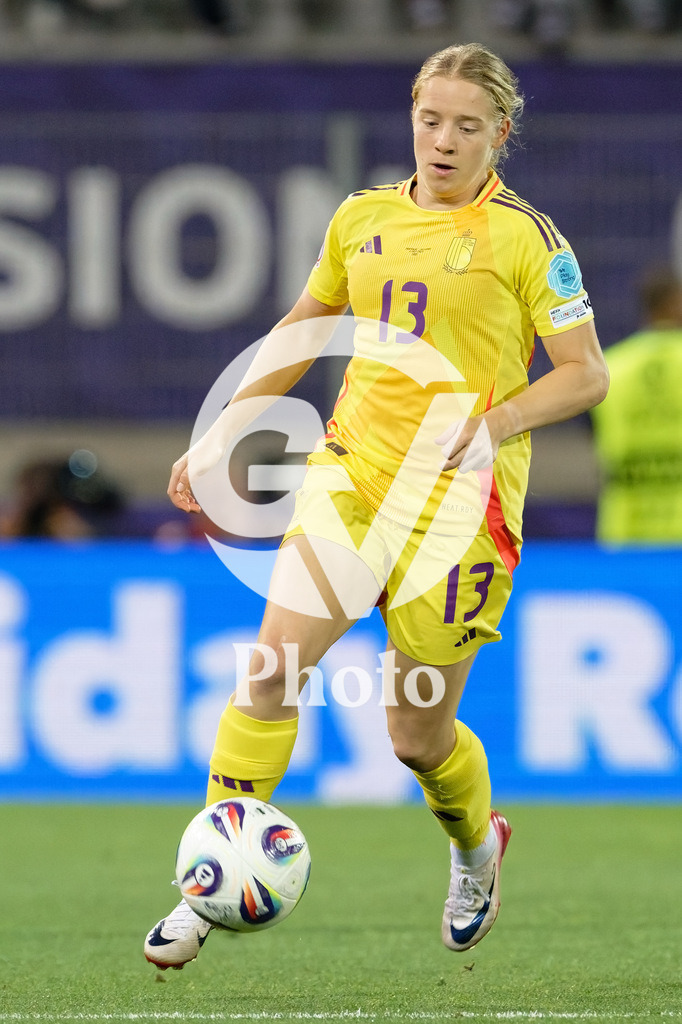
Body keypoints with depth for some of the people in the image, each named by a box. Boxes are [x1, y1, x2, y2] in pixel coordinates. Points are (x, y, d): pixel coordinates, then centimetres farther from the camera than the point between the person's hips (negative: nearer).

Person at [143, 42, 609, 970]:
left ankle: (478, 842, 38)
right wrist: (223, 431, 17)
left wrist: (493, 421, -17)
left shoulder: (522, 235, -3)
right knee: (271, 662, -18)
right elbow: (301, 331, 24)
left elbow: (586, 375, -2)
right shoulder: (362, 219, 9)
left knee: (417, 735, 3)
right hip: (353, 466, 3)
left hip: (460, 493, -3)